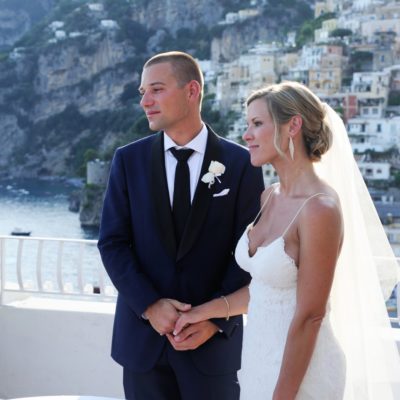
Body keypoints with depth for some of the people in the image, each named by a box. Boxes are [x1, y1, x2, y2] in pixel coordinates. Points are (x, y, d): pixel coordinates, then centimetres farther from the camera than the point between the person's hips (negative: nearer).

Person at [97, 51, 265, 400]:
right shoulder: (128, 160, 2)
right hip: (142, 333, 2)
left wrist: (217, 318, -12)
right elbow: (112, 243, -1)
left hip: (214, 335, -2)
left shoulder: (241, 163, -3)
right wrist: (150, 305, -12)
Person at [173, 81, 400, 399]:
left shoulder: (320, 208, -21)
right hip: (259, 357, 8)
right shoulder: (269, 198, 4)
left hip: (298, 370, -8)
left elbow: (309, 316, -20)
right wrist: (204, 312, 8)